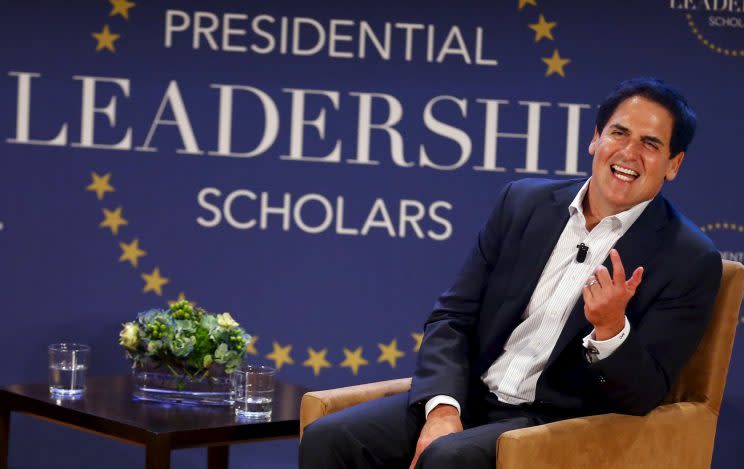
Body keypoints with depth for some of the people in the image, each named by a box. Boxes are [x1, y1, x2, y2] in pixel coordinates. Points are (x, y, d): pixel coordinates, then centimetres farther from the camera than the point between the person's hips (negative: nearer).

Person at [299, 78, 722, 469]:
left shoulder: (689, 260, -6)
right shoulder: (524, 203, 6)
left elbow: (643, 396, -8)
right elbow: (452, 318, 6)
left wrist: (611, 328, -28)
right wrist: (443, 407, -11)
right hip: (470, 398, 5)